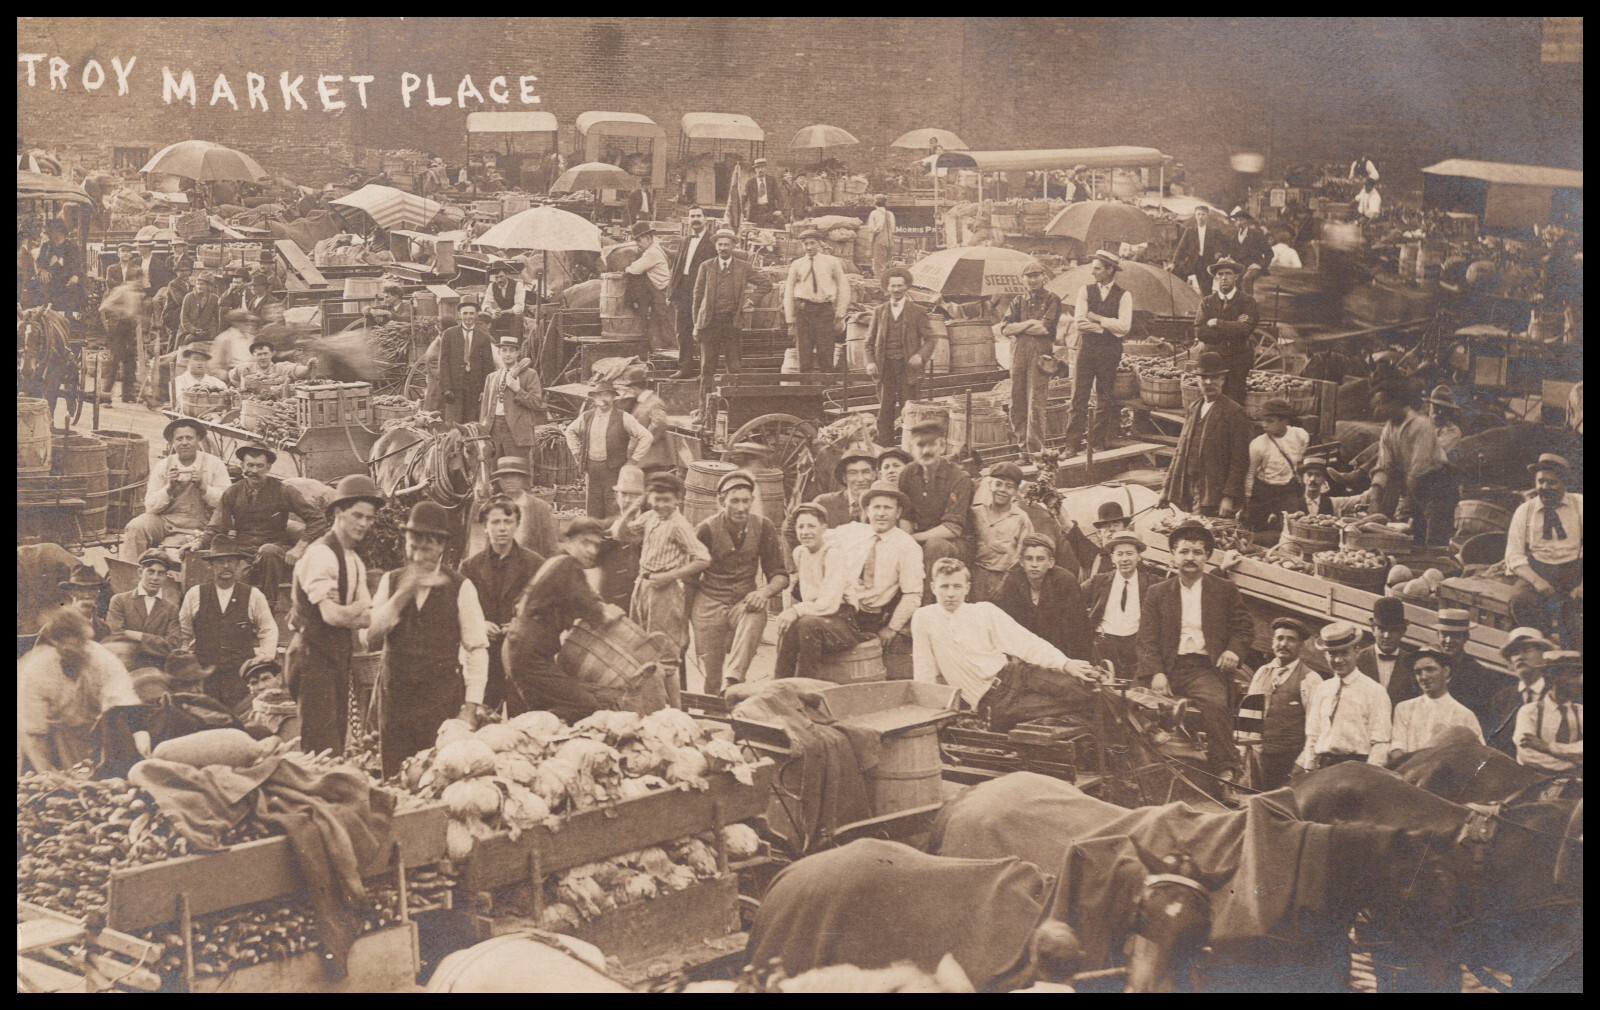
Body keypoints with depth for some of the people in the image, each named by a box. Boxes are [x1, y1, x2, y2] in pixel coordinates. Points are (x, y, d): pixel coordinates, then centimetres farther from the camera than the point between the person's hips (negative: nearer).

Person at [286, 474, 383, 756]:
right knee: (322, 745, -12)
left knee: (338, 740, 10)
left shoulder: (355, 561, 15)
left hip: (339, 656, 9)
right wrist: (359, 609, -3)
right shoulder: (320, 555, -14)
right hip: (313, 656, -9)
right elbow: (331, 615, -20)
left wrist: (347, 615, -10)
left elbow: (371, 619, 9)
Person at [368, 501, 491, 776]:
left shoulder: (461, 587, 1)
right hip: (396, 696, 3)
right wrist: (402, 594, -12)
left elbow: (477, 648, 0)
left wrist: (472, 706, -7)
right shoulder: (390, 582, 10)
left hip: (443, 699, -3)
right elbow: (371, 637, -1)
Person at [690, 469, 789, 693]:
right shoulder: (707, 529, -5)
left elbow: (780, 575, 6)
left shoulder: (763, 527, 1)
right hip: (710, 603, -1)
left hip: (745, 601, 1)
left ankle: (733, 681, -40)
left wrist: (765, 592, -15)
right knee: (711, 675, -11)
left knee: (756, 617, -36)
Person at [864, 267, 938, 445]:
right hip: (885, 368, 2)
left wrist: (921, 355, -13)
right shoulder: (879, 311, 13)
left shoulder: (917, 311, 5)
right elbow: (870, 341, 14)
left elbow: (931, 338, 4)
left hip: (908, 367, -2)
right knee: (885, 412, 0)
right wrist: (870, 362, -1)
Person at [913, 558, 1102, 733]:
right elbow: (924, 674, 10)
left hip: (1014, 673, 2)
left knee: (1082, 691, -23)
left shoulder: (985, 611, 9)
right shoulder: (923, 619, 6)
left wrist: (1065, 663, -13)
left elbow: (1024, 641, 1)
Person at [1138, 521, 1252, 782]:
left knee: (1215, 704, -30)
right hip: (1170, 669, 2)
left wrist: (1233, 650, -8)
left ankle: (1226, 770, -22)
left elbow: (1241, 628, 15)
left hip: (1206, 669, -2)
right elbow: (1148, 638, 7)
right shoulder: (1158, 594, 14)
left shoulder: (1225, 590, 14)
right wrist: (1156, 673, -9)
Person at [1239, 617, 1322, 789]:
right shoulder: (1262, 673, 14)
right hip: (1257, 754, 5)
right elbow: (1245, 710, 17)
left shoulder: (1310, 679, -2)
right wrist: (1241, 750, 11)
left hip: (1289, 760, -5)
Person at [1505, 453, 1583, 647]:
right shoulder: (1524, 511, 8)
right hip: (1537, 569, 1)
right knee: (1520, 599, -32)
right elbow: (1514, 555, 3)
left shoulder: (1579, 505, 6)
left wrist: (1582, 585, -17)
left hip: (1574, 570, -1)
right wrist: (1536, 581, -18)